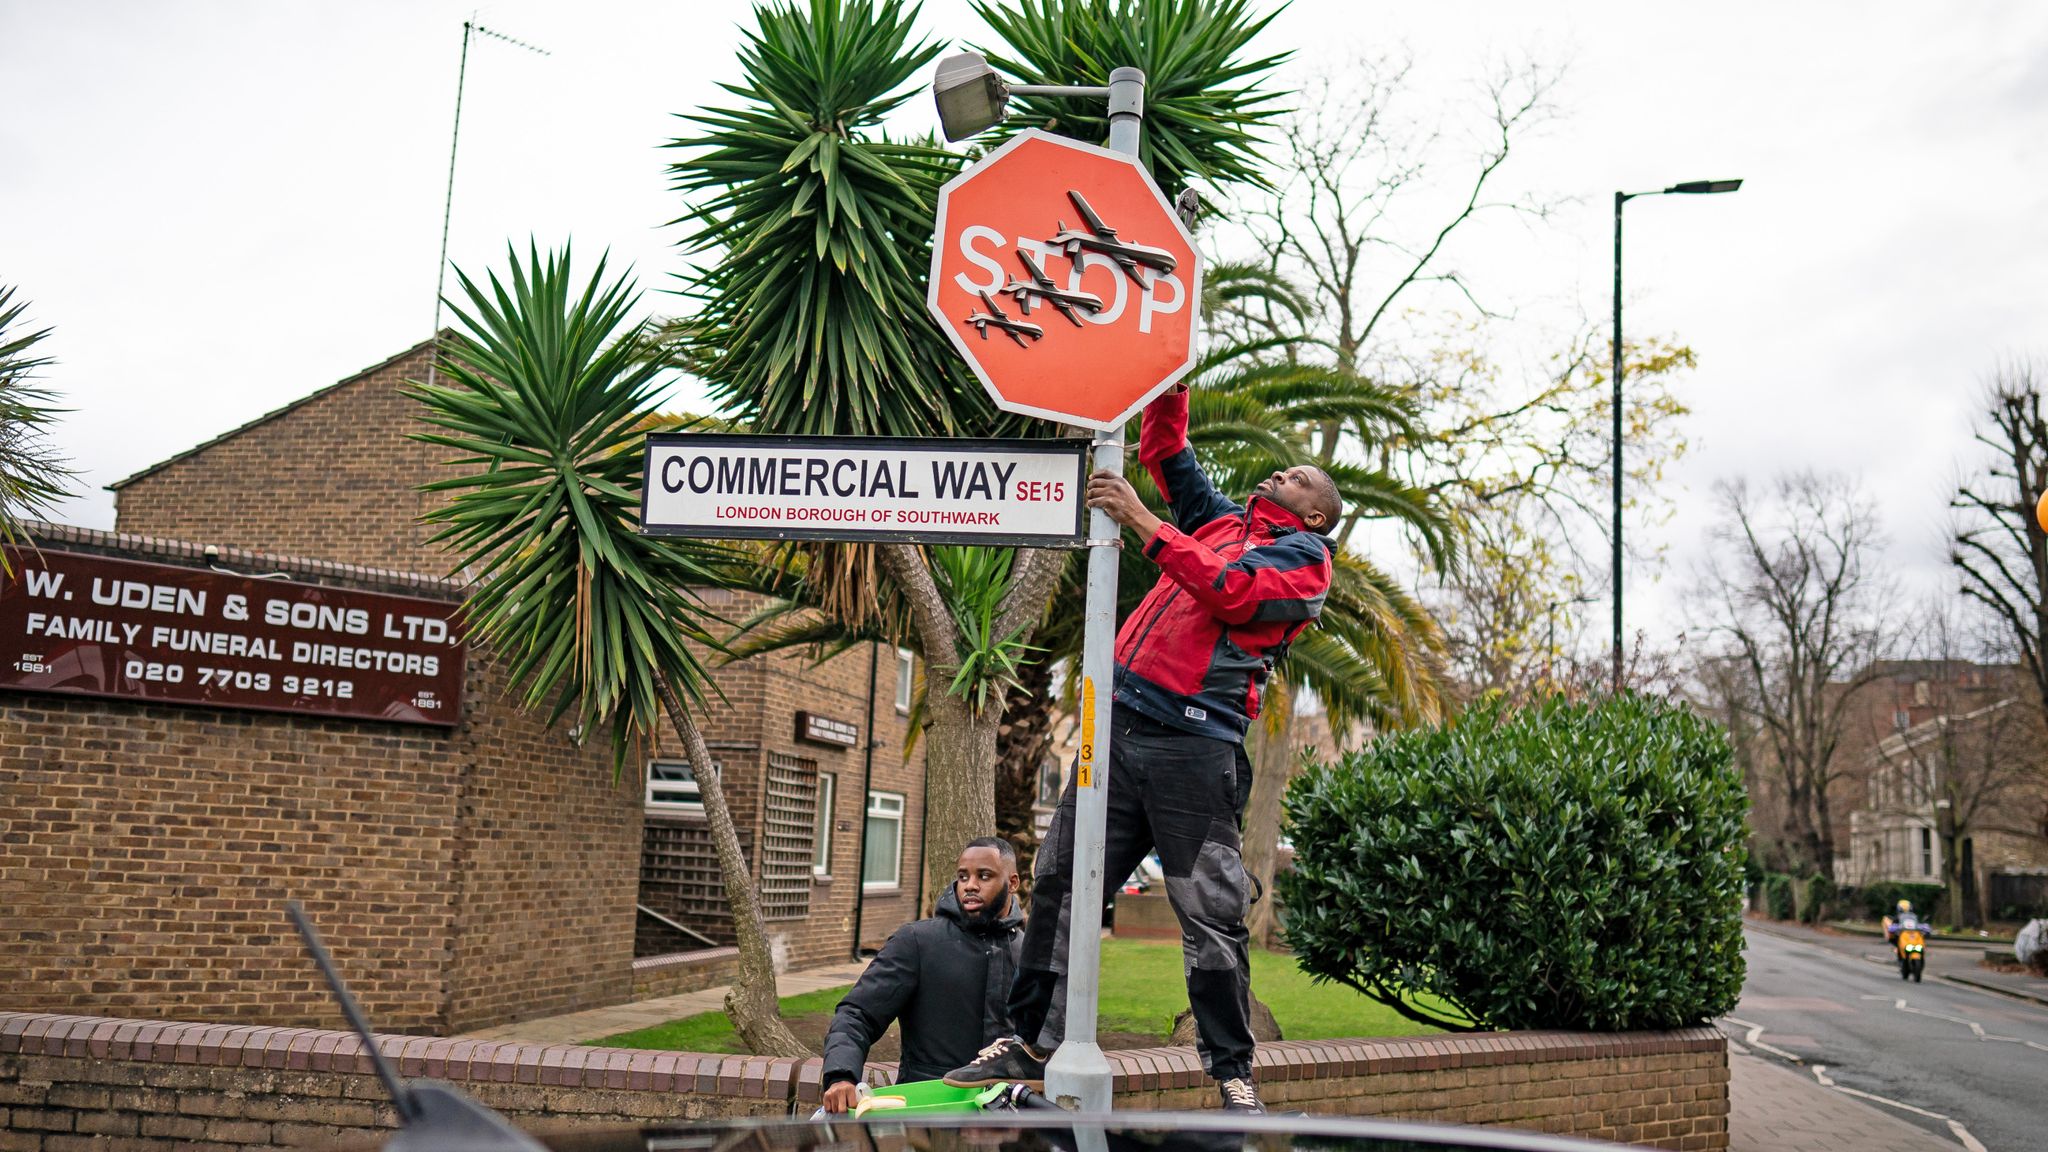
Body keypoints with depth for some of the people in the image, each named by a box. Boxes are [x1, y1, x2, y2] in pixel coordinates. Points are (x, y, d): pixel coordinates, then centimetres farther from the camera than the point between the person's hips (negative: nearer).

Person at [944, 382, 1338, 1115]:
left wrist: (1142, 521, -13)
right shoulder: (1221, 520, 25)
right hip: (1119, 728, 7)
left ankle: (1233, 1072, 5)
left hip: (1193, 745, -6)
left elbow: (1228, 591, -12)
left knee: (1210, 914, -6)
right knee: (1059, 882, 4)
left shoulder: (1305, 554, 5)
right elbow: (1164, 450, 31)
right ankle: (1028, 1041, 12)